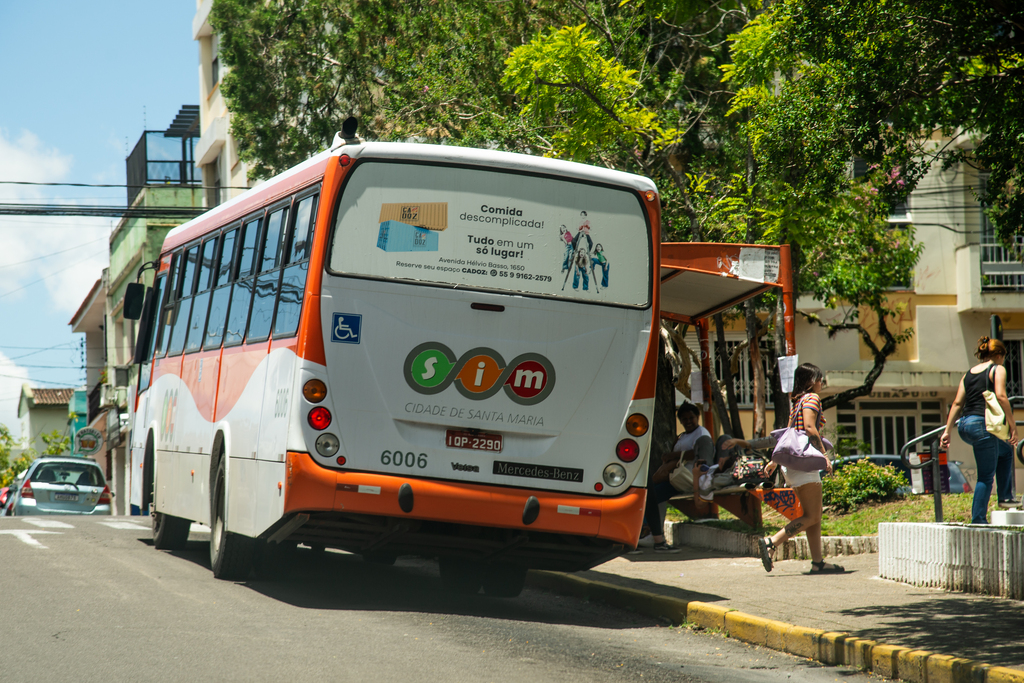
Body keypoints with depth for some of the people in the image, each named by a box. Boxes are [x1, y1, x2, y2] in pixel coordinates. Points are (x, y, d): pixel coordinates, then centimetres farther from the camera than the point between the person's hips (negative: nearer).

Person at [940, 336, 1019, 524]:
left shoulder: (968, 374, 19)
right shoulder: (997, 369, 1)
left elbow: (957, 403, 14)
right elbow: (1001, 396, -14)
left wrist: (947, 431, 11)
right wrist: (1013, 426, -13)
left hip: (964, 425, 8)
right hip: (982, 424, -8)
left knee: (1006, 450, 29)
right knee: (986, 476, -1)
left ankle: (1005, 497, 26)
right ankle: (978, 520, -4)